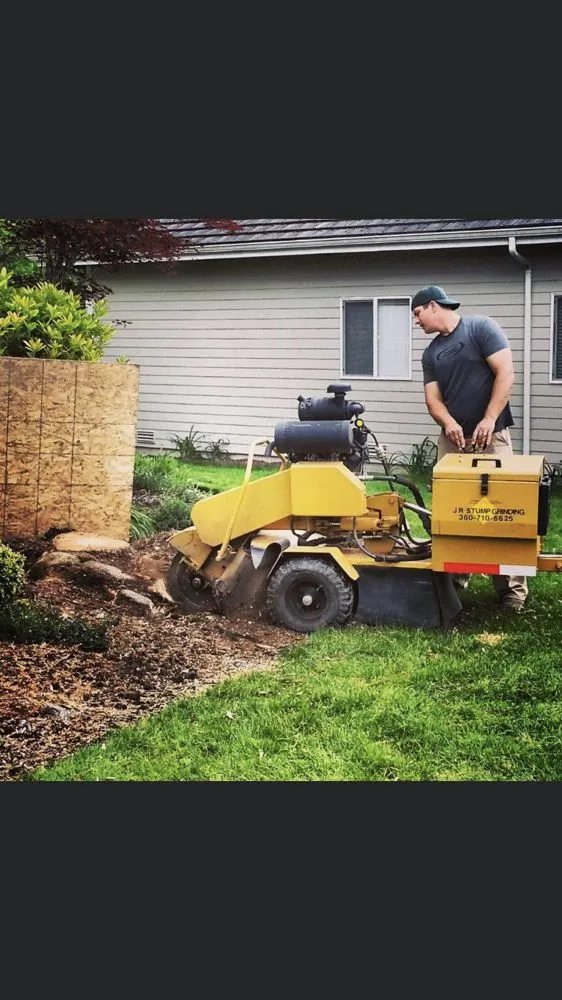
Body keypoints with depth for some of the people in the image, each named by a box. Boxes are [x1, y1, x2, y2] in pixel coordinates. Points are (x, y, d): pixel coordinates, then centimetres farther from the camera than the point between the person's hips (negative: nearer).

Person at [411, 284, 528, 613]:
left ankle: (512, 587, 0)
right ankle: (455, 577, 15)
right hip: (452, 438, 6)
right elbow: (433, 398, 6)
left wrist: (489, 420, -19)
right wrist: (449, 423, -16)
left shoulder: (482, 328, -4)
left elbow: (506, 373, -12)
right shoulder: (431, 353, 13)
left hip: (491, 435, -6)